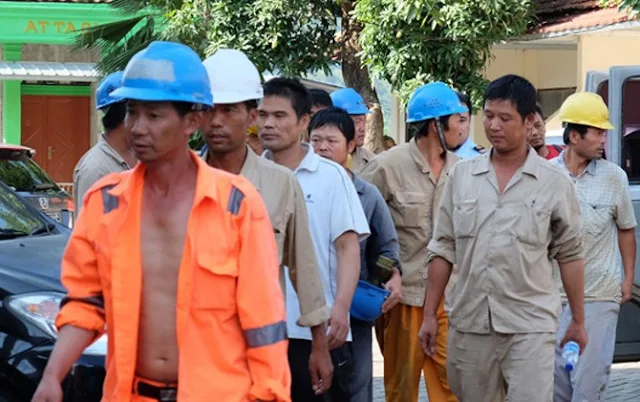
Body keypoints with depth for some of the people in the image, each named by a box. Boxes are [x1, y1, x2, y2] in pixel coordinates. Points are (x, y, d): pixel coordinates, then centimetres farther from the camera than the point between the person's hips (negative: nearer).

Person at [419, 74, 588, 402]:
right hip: (469, 324, 3)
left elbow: (569, 255, 4)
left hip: (531, 325, -3)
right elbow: (443, 249, 8)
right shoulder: (462, 175, 5)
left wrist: (578, 321, 6)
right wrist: (430, 314, 6)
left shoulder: (555, 183, -1)